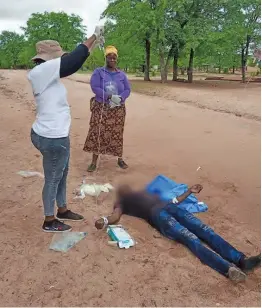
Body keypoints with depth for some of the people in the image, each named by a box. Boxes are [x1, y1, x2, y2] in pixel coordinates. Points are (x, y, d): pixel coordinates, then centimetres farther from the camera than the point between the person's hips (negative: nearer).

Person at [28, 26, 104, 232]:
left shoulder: (47, 73, 9)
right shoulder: (41, 71, -18)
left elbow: (70, 65, 16)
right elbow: (73, 61, -21)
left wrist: (93, 44, 15)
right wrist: (94, 36, -9)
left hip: (55, 135, 10)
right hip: (52, 138, -10)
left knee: (62, 175, 22)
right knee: (53, 179, 6)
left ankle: (63, 210, 41)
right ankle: (49, 221, 25)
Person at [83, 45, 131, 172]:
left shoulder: (121, 74, 9)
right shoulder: (98, 72, -1)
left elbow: (127, 90, 4)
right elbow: (95, 87, -14)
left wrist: (120, 98, -17)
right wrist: (110, 97, -24)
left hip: (118, 109, 2)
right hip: (101, 108, -2)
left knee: (117, 134, 6)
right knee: (98, 133, -4)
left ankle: (120, 159, 18)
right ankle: (94, 161, 4)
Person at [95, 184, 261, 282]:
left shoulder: (145, 193, 39)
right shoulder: (123, 201, 24)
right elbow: (116, 216, 2)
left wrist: (190, 191, 32)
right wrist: (104, 221, -21)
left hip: (169, 207, 6)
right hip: (157, 214, -6)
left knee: (205, 230, -18)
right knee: (191, 238, -29)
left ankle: (241, 260, -32)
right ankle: (228, 268, -46)